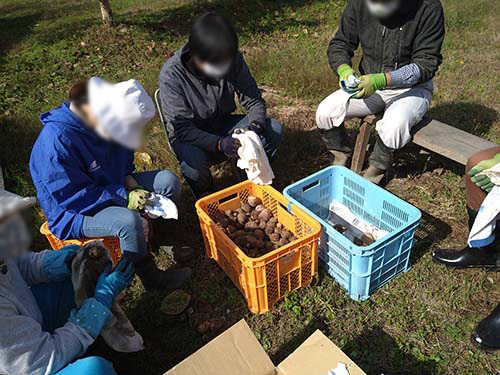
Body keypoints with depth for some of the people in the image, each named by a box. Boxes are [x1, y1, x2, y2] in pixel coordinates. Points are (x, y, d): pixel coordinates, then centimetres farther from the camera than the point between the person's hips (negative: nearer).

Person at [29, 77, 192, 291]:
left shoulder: (109, 123, -8)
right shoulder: (57, 140, -31)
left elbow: (123, 157, 11)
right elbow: (73, 197, -26)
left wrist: (128, 178, -8)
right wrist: (124, 198, -26)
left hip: (111, 188, 8)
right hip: (73, 213, -7)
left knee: (168, 180, -6)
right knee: (129, 221, -36)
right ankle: (152, 278, -11)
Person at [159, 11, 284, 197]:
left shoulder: (234, 60, -15)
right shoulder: (171, 75, -25)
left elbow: (254, 100, -7)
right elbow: (182, 129, -25)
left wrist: (255, 126, -30)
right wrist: (219, 143, -41)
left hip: (224, 125, 4)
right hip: (189, 137, -3)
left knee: (274, 130, -17)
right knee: (192, 158, -38)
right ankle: (205, 196, -2)